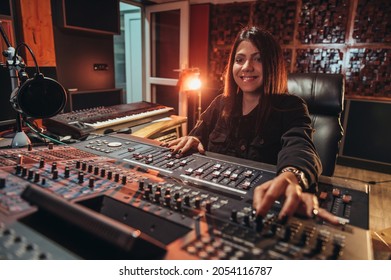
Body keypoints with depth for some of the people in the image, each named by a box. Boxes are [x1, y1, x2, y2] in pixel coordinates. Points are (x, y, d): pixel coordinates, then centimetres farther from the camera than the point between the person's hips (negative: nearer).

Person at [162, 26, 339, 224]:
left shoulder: (290, 107, -6)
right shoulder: (221, 104, 9)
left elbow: (299, 146, -26)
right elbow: (199, 135, 12)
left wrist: (291, 178, -51)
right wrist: (192, 141, -15)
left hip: (259, 208, -3)